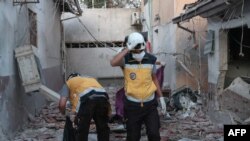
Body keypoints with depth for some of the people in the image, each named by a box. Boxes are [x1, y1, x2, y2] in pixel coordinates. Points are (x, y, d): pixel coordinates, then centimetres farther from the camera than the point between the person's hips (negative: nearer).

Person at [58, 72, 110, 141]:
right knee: (103, 128, 19)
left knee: (82, 130, 10)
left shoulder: (69, 82, 30)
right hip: (103, 97, 4)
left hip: (86, 99, -4)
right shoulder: (91, 79, 43)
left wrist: (64, 113, 37)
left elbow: (62, 104, 16)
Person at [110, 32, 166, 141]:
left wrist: (161, 98, 10)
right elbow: (113, 63, -34)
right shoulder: (125, 59, -11)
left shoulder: (151, 59, -1)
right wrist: (127, 49, -27)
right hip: (132, 105, -2)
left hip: (150, 103, 2)